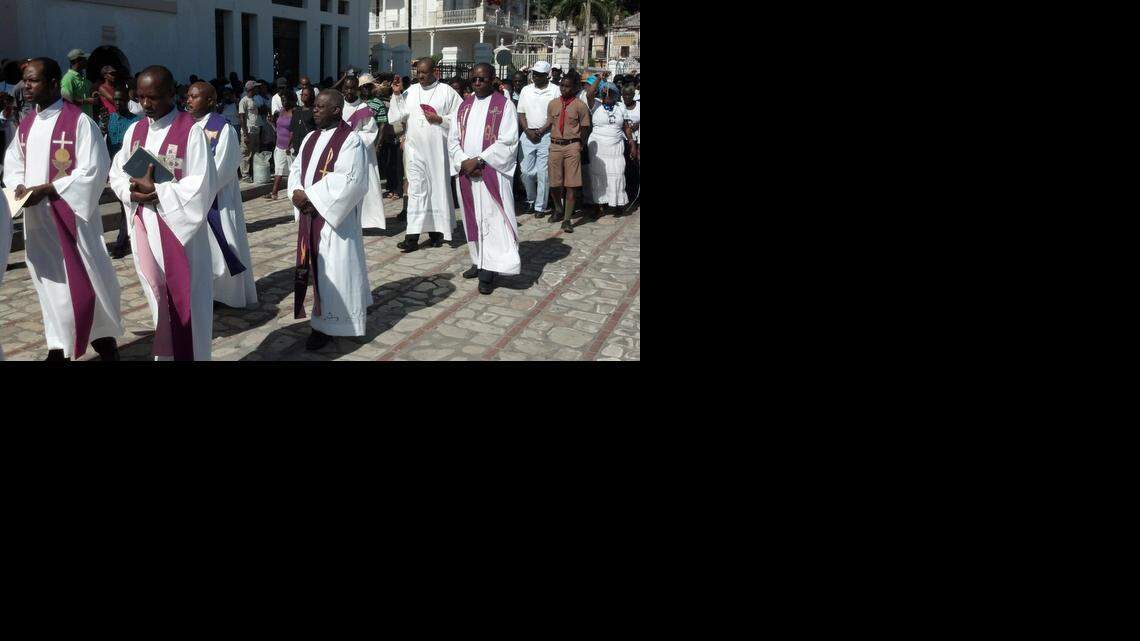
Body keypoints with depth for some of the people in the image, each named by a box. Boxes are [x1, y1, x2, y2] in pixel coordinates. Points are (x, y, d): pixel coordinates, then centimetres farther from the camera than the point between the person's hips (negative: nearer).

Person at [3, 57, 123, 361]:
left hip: (71, 217, -6)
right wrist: (19, 187, -4)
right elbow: (13, 165, 18)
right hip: (37, 220, 6)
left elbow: (92, 172, -14)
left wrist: (44, 190, -18)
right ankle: (58, 347, 21)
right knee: (51, 284, 12)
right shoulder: (26, 125, 11)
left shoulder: (79, 122, -10)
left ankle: (106, 346, 14)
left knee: (84, 284, -2)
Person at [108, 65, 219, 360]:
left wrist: (155, 190, -19)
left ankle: (186, 354, 12)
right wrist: (132, 191, -9)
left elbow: (202, 184, -15)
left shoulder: (191, 131, -11)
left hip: (178, 228, -6)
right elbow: (117, 173, 13)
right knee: (158, 300, 14)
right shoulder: (135, 131, 8)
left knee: (182, 301, 0)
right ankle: (164, 354, 26)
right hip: (143, 227, 6)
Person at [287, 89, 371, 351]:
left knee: (333, 267, -1)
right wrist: (297, 194, -8)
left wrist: (309, 196, -19)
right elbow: (296, 168, 14)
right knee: (315, 266, 13)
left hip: (335, 216, -7)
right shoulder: (311, 138, 13)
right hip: (309, 214, 8)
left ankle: (327, 324, 5)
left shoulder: (350, 140, -12)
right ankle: (323, 317, 25)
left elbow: (348, 181, -20)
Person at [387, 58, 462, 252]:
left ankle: (437, 231, 17)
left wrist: (440, 120, -14)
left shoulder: (447, 92, 0)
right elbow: (396, 116, 6)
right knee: (416, 189, -1)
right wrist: (396, 94, -2)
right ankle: (413, 236, -5)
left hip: (437, 149, -2)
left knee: (438, 188, 5)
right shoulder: (411, 91, 10)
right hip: (415, 149, 2)